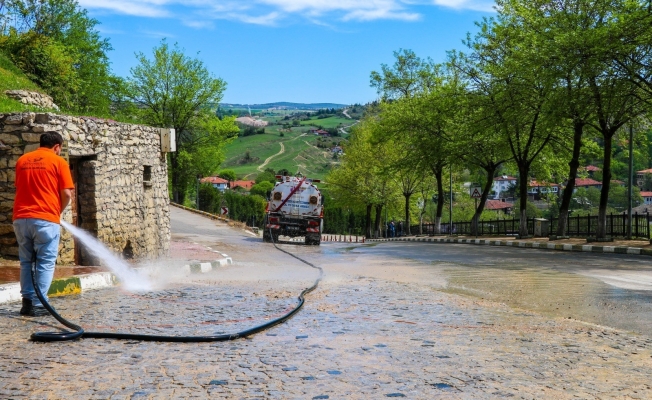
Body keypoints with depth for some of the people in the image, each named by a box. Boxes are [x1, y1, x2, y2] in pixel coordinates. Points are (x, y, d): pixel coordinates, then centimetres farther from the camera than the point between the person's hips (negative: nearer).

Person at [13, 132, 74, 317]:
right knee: (45, 263, 2)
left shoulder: (22, 160, 15)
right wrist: (58, 211, 11)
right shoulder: (58, 162, -1)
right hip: (46, 219, -5)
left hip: (21, 218, 5)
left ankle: (27, 301, 12)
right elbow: (67, 194, -7)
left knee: (26, 262, 14)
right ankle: (38, 304, -1)